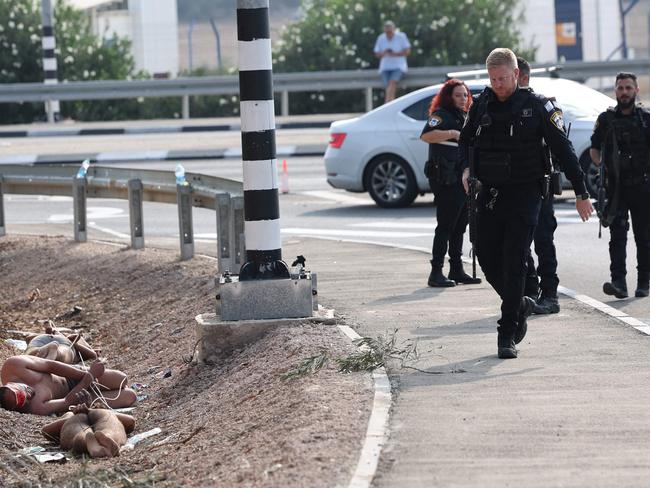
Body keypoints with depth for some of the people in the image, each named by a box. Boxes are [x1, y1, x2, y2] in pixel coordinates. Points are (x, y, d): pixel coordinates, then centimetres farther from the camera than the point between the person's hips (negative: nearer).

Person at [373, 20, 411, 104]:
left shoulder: (401, 36, 1)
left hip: (398, 66, -3)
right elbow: (377, 54, 11)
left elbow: (407, 51, -1)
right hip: (385, 68, 3)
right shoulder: (380, 38, 9)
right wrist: (383, 53, -13)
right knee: (388, 87, -19)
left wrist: (395, 54, -15)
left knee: (392, 82, -30)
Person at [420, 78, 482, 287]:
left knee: (459, 226, 11)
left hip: (462, 179, 9)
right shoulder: (442, 114, -6)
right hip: (446, 180, -9)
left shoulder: (464, 117, 21)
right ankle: (436, 272, -10)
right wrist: (452, 133, -27)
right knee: (446, 225, -11)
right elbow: (426, 135, -23)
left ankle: (457, 270, 17)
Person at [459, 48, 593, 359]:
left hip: (524, 195, -4)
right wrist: (466, 168, 1)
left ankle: (507, 336, -6)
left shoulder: (537, 106, -5)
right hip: (489, 194, 4)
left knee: (514, 265, -8)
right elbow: (465, 139, 22)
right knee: (487, 260, 4)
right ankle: (520, 306, 30)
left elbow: (563, 150, -2)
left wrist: (581, 194, -1)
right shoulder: (481, 105, 6)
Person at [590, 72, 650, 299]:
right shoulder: (606, 119, 9)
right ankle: (619, 282, -15)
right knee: (617, 235, -9)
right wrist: (599, 166, 1)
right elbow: (595, 148, 18)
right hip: (616, 187, 0)